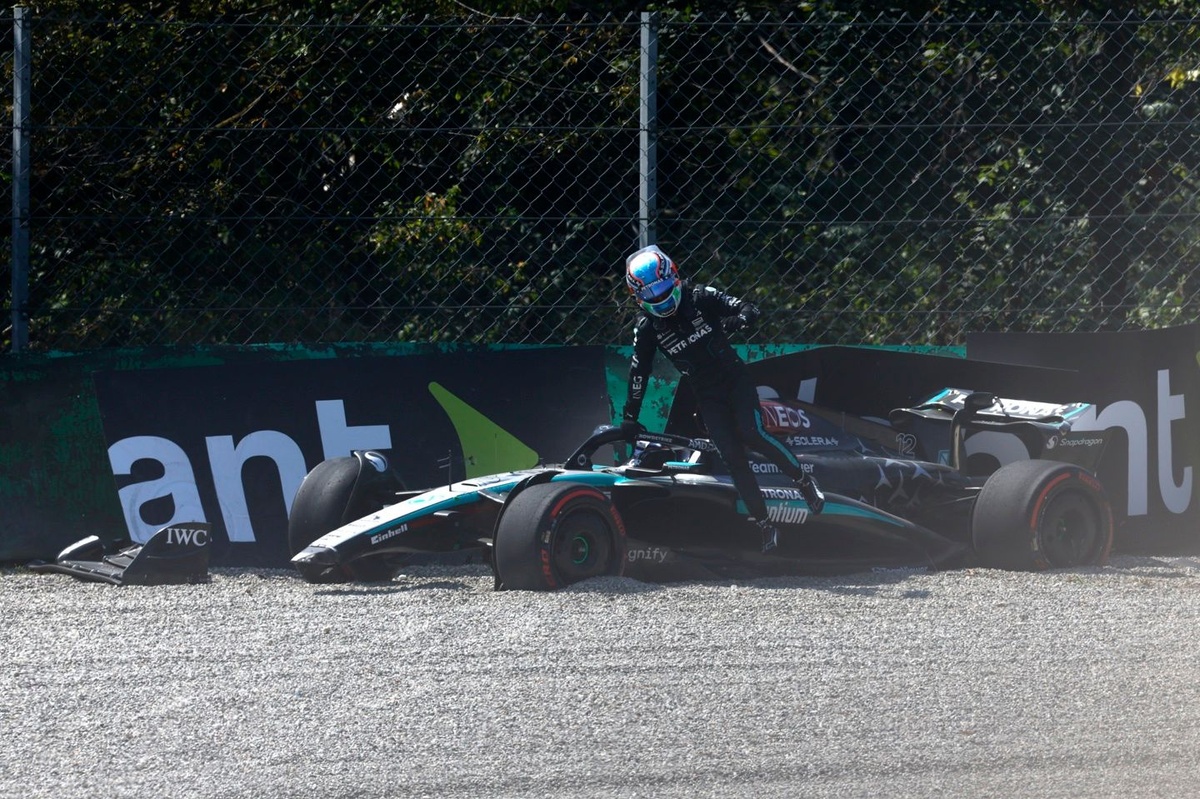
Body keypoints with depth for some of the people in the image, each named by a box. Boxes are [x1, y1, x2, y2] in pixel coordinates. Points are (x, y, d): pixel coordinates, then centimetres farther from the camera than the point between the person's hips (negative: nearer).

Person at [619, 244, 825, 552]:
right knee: (733, 457, -8)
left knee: (752, 435, -23)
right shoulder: (647, 326, -7)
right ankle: (766, 526, -2)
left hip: (735, 379, -2)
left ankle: (804, 480, -2)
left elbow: (749, 310, -12)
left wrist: (735, 321, -35)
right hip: (707, 396, 2)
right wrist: (630, 415, -3)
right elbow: (639, 370, -2)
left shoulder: (700, 298, -12)